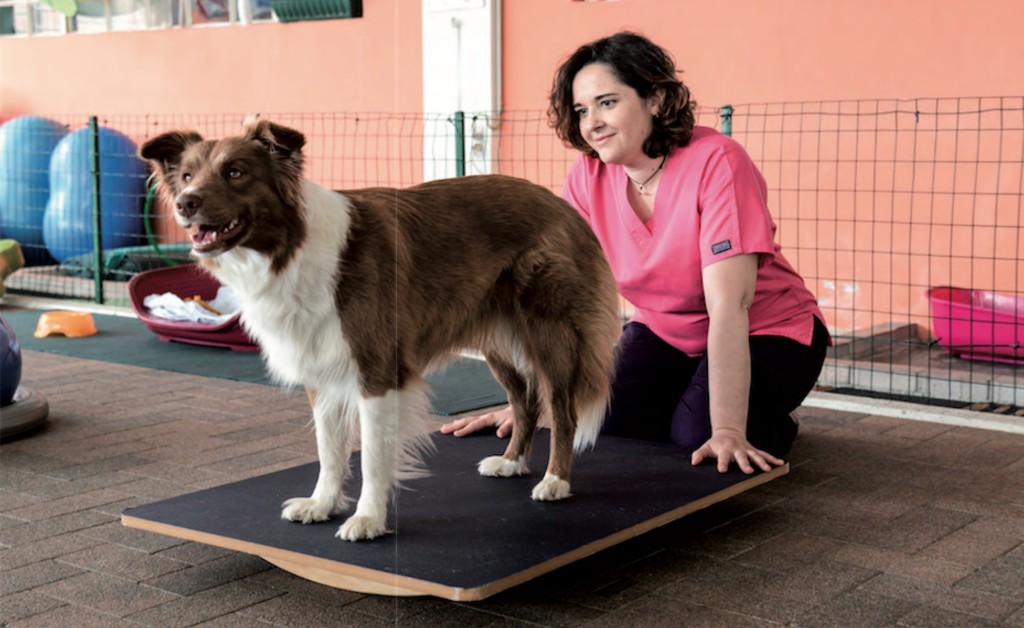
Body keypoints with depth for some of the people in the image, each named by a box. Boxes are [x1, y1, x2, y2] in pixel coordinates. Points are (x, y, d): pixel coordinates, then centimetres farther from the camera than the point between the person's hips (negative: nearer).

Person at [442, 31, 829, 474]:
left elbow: (728, 306, -33)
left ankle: (775, 421, 8)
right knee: (609, 422, -18)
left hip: (764, 333, -4)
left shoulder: (715, 162, -27)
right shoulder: (588, 175, -12)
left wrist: (727, 432, -38)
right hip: (663, 331, 5)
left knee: (696, 437, -26)